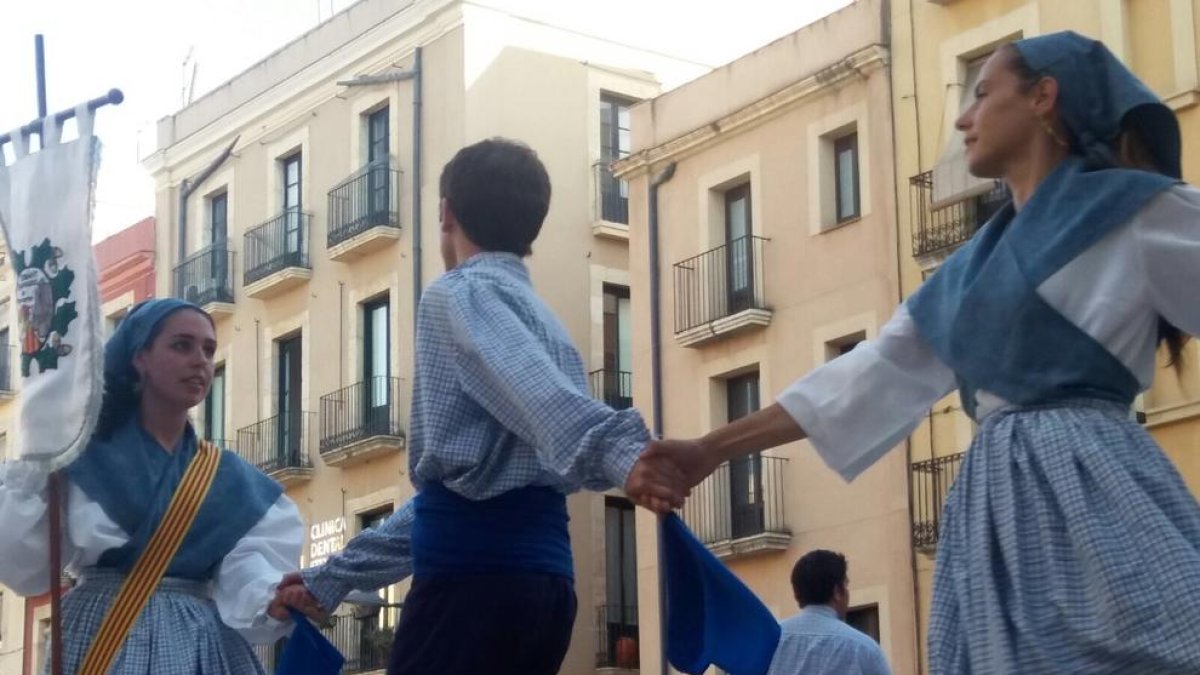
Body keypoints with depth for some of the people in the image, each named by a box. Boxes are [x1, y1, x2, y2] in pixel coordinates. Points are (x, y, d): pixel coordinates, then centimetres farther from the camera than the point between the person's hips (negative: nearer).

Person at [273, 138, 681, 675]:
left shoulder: (462, 294, 1)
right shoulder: (530, 312, 29)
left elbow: (537, 391, -22)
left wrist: (616, 451, -42)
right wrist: (334, 580, 37)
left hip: (474, 576, -9)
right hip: (540, 580, 9)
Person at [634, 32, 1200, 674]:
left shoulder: (1137, 211, 2)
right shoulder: (975, 264, 21)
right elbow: (875, 373, 21)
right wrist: (710, 449, 18)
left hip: (1090, 492, -6)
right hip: (998, 506, 7)